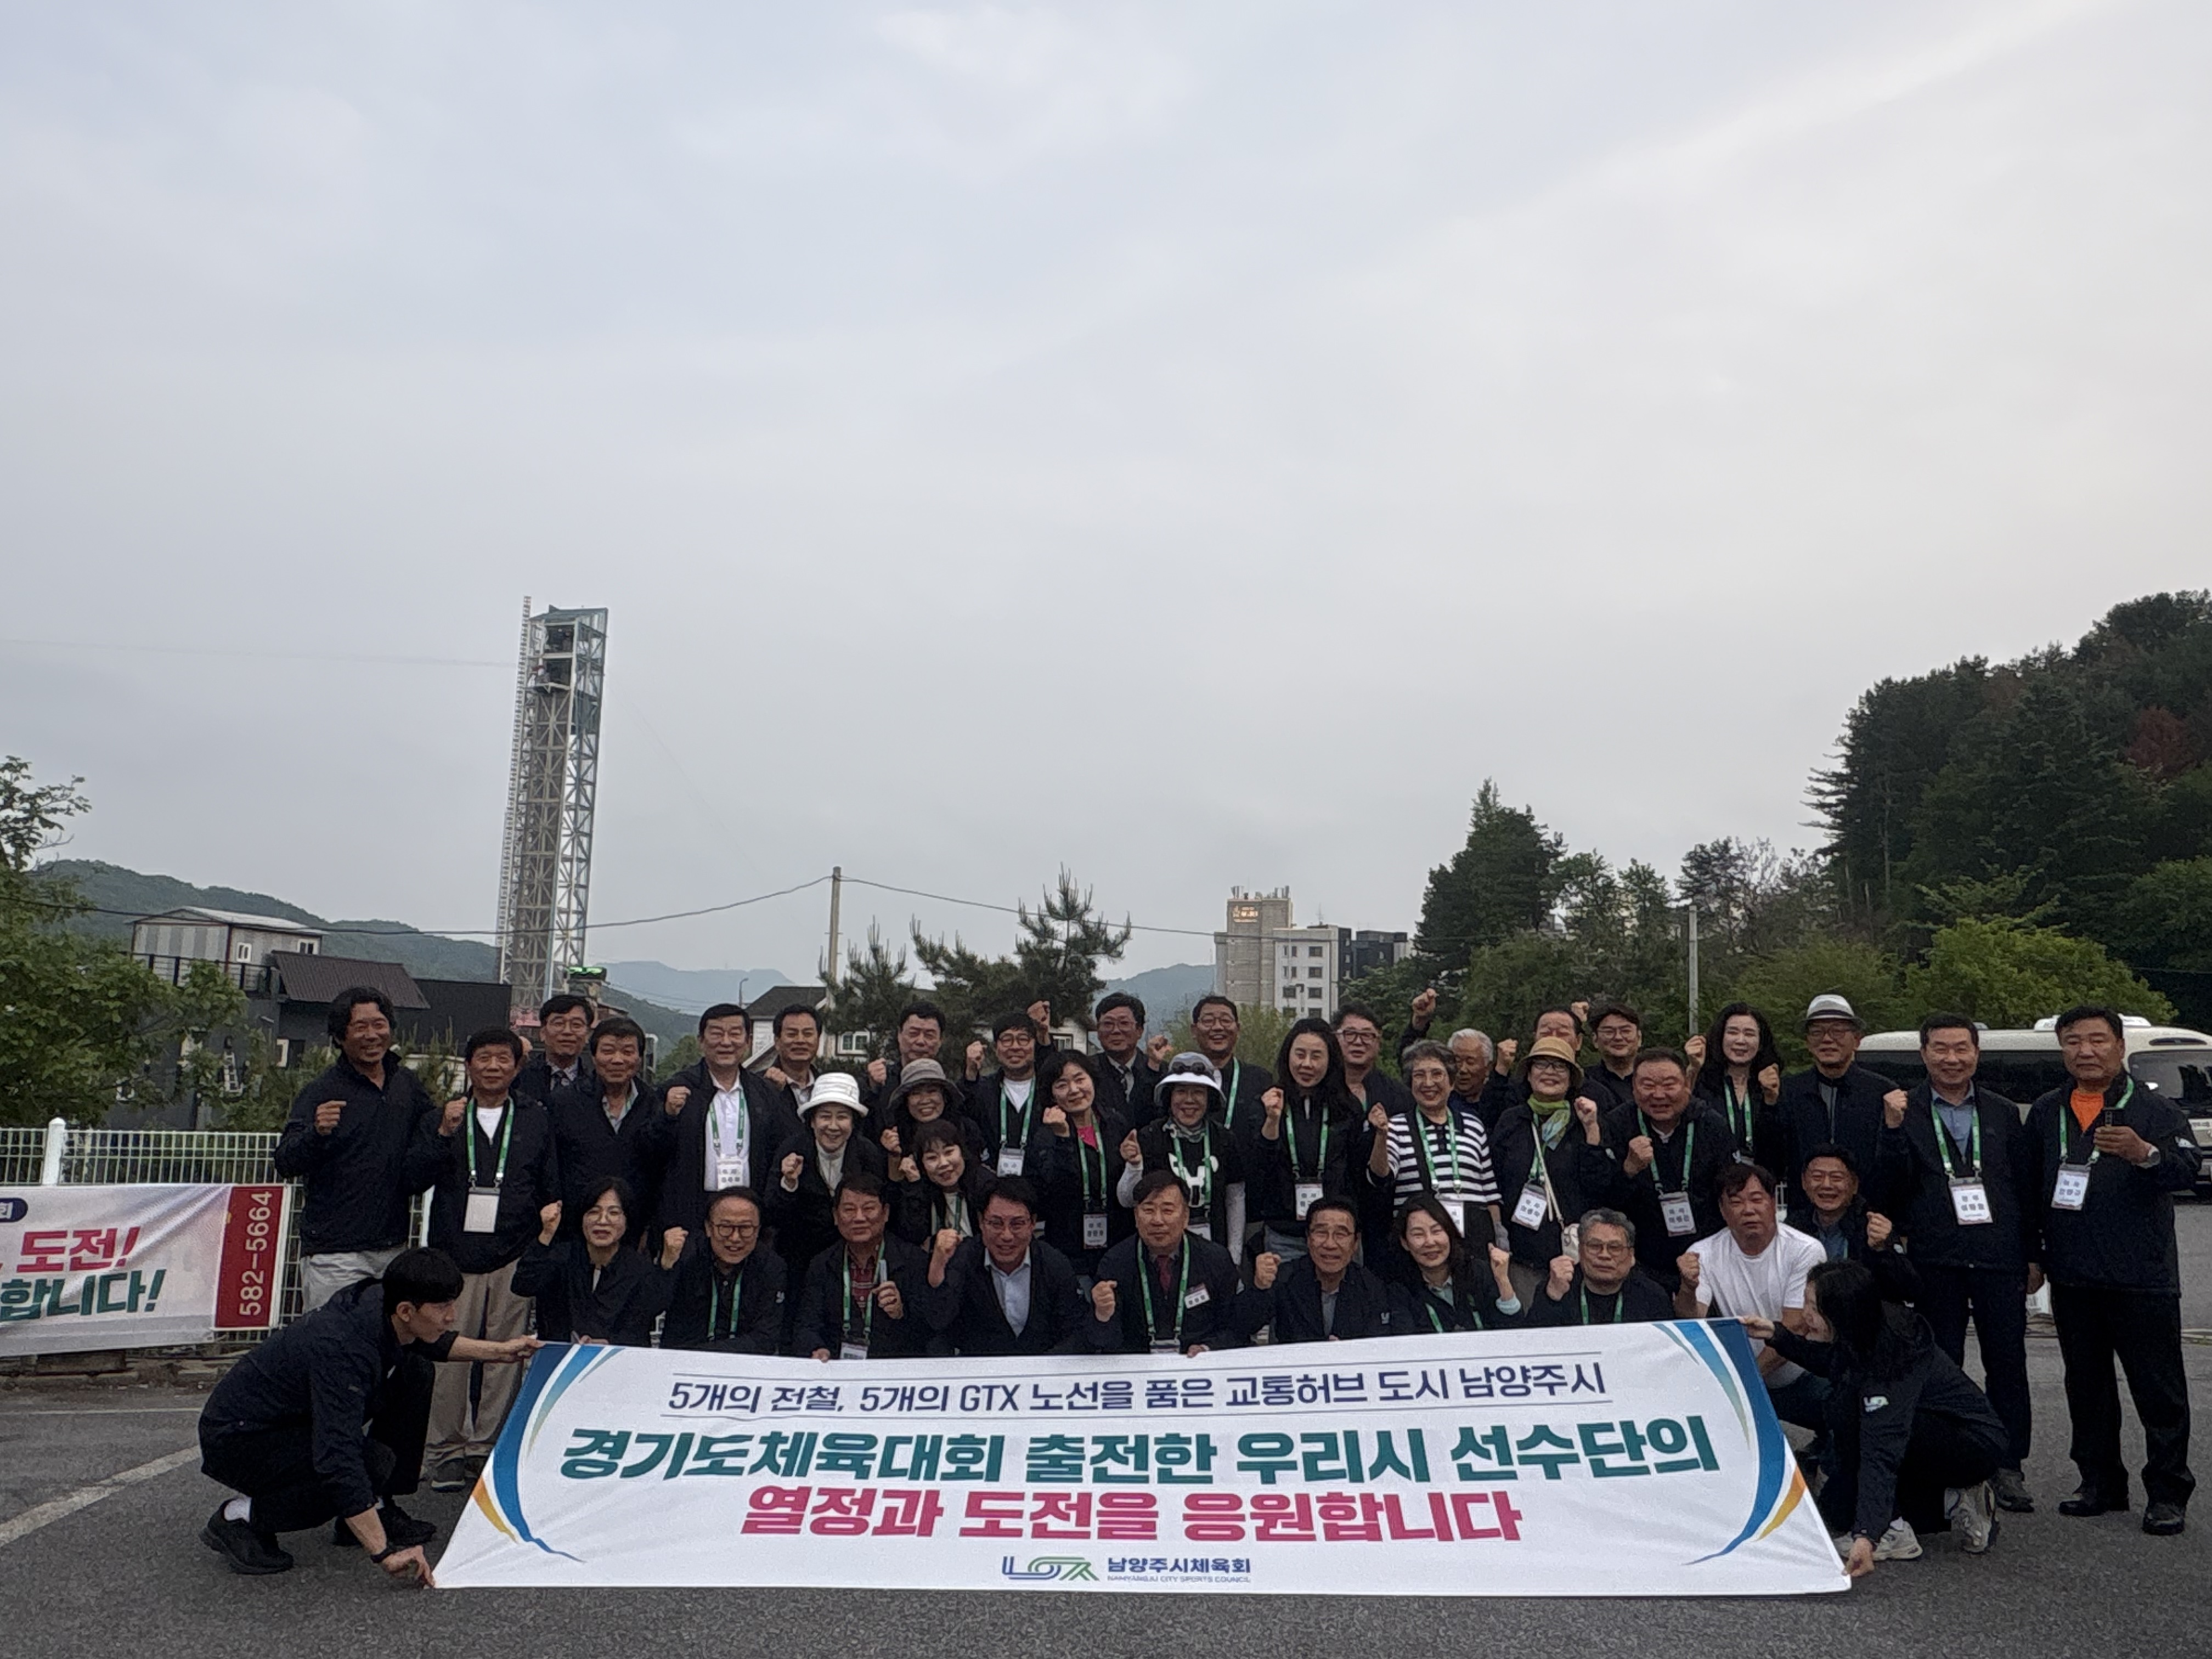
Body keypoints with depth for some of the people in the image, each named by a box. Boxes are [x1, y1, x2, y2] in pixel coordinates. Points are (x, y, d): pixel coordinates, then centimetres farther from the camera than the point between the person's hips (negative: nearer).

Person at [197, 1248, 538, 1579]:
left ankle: (380, 1511, 6)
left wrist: (498, 1352, 11)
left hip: (295, 1416, 9)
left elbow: (429, 1343, 16)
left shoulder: (378, 1301, -10)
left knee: (414, 1373, 0)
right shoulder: (342, 1350, -35)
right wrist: (384, 1551, -41)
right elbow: (337, 1460, -41)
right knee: (373, 1462, -29)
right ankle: (240, 1517, -10)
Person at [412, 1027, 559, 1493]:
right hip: (455, 1255, 0)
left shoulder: (536, 1120, 12)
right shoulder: (442, 1118, 13)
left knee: (505, 1358, 0)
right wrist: (444, 1134, -10)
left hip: (515, 1259, 0)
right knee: (449, 1356, -5)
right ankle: (447, 1452, 7)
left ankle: (487, 1448, 11)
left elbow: (552, 1190, 11)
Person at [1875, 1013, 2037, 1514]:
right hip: (1936, 1262, -2)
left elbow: (2026, 1185, 11)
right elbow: (1885, 1188, -6)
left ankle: (2009, 1467, 16)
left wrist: (2030, 1256, 7)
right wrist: (1893, 1130, -19)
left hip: (2000, 1260, 2)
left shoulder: (2003, 1113, 11)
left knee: (2008, 1364, 4)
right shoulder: (1904, 1111, 2)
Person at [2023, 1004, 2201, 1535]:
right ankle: (2101, 1484, 22)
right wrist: (2032, 1255, 13)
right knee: (2086, 1386, 12)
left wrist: (2144, 1153, -37)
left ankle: (2168, 1493, 10)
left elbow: (2188, 1169, -17)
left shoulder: (2154, 1110, -1)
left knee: (2160, 1390, 0)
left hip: (2143, 1279, -5)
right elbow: (2029, 1188, 16)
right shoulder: (2046, 1114, 12)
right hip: (2072, 1280, 5)